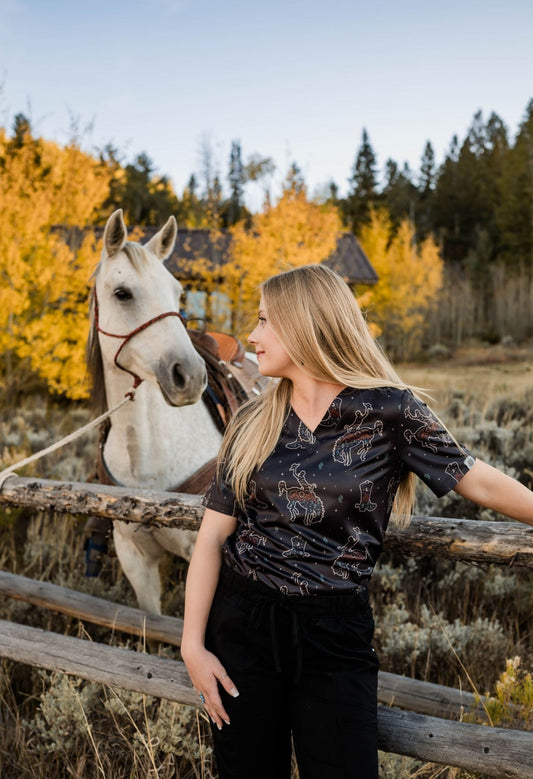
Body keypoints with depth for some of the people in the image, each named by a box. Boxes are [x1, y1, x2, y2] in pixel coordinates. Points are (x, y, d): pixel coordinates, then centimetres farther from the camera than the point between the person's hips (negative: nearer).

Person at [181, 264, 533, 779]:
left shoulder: (387, 411, -7)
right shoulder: (253, 423, 2)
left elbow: (481, 484, -3)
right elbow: (213, 535, 0)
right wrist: (193, 641, -6)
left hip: (335, 635, -2)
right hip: (242, 622, 3)